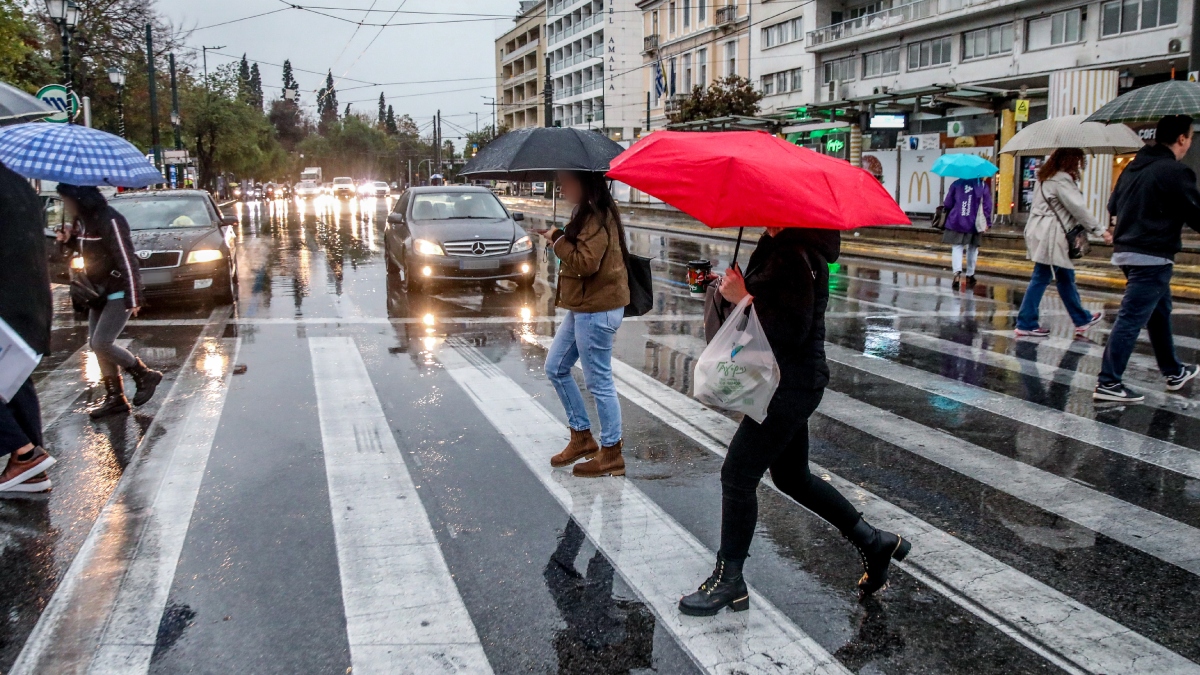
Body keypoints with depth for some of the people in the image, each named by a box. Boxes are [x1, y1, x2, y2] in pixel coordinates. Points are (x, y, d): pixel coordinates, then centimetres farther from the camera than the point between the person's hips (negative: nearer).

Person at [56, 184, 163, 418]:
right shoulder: (82, 221, 7)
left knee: (101, 343, -12)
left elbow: (127, 261, -22)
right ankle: (115, 398, 15)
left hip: (119, 293, -9)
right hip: (100, 292, 9)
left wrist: (133, 299, -24)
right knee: (97, 344, 8)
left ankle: (145, 376, 7)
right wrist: (69, 238, 1)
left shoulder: (109, 221, -20)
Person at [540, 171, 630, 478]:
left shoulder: (598, 217, -18)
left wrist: (557, 239, -15)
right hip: (583, 307, 11)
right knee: (556, 367, 16)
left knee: (599, 381, -2)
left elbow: (585, 262, -24)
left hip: (596, 310, -11)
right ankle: (582, 437, 26)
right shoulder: (587, 213, 13)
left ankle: (611, 453, 11)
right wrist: (559, 238, 8)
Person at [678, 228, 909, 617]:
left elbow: (791, 329, -25)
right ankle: (873, 542, 32)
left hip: (791, 386, -11)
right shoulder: (778, 245, 11)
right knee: (792, 478, 21)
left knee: (737, 475, -2)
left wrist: (743, 298, -19)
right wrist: (737, 290, 2)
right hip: (789, 383, 11)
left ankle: (728, 581, 12)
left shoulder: (796, 254, -21)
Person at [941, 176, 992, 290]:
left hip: (956, 222, -1)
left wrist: (950, 216, 18)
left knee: (957, 248, 0)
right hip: (974, 224, 1)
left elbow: (948, 204, 0)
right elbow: (987, 206, -3)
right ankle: (970, 276, 22)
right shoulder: (982, 186, 0)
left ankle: (957, 273, -23)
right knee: (972, 249, 16)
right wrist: (988, 223, 2)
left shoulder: (956, 184, 0)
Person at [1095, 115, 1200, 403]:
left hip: (1126, 251, 9)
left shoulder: (1133, 166, 10)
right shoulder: (1175, 171, -14)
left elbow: (1112, 207, 18)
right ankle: (1107, 383, -5)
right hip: (1152, 257, -9)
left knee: (1160, 312, 22)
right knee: (1131, 319, -7)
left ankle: (1173, 372, 36)